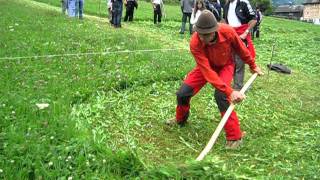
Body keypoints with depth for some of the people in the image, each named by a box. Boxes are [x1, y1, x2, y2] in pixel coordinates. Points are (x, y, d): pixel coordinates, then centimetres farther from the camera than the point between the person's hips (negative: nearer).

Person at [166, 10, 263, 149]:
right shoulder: (195, 43, -35)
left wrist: (253, 65, 5)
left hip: (225, 66, -1)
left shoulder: (228, 32, -33)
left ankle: (235, 137, -12)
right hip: (206, 66, 1)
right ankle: (180, 119, 28)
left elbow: (240, 49, -11)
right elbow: (207, 71, -39)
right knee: (182, 94, -7)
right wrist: (230, 91, -46)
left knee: (220, 96, -26)